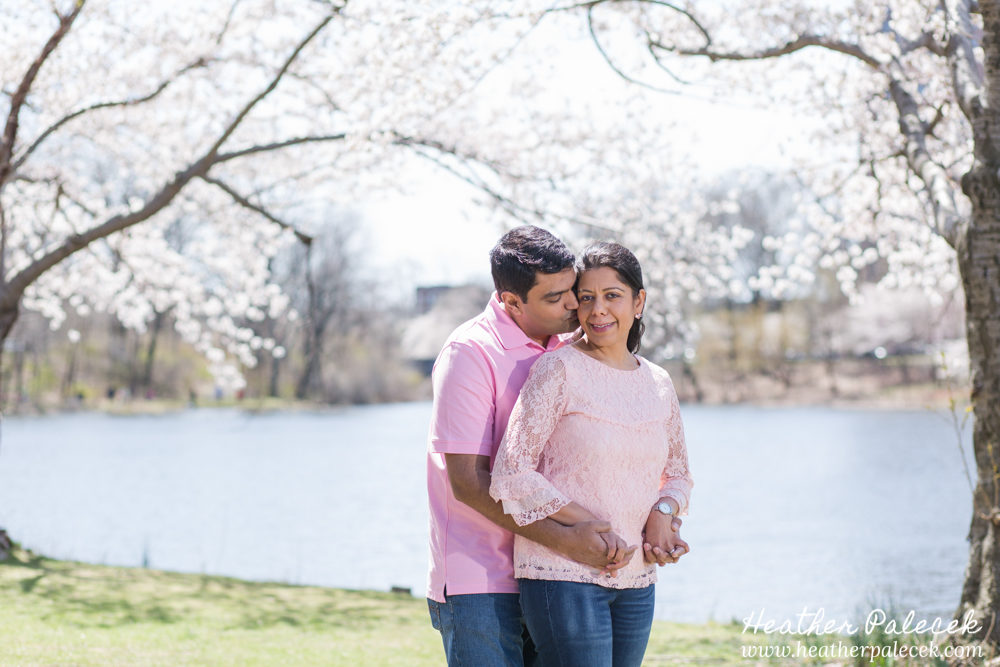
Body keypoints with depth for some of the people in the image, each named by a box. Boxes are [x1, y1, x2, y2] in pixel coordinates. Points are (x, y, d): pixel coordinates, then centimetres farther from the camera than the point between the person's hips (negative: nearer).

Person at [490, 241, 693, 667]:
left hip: (636, 583, 6)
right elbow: (511, 474, -11)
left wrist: (662, 514, -1)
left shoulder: (658, 384, 9)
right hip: (563, 576, -6)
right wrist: (590, 525, -16)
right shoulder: (559, 370, -7)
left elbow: (677, 474, 22)